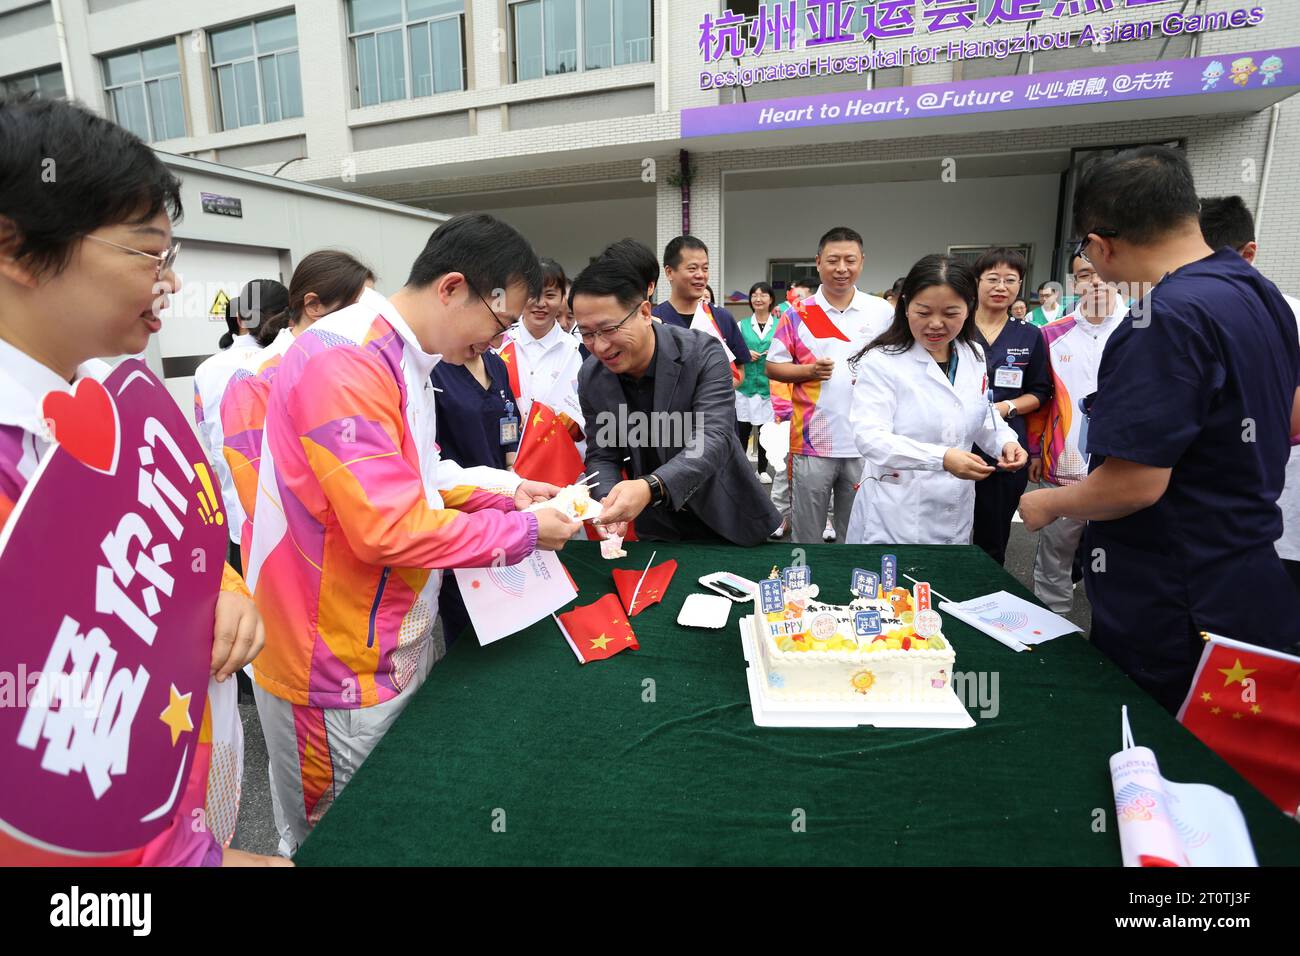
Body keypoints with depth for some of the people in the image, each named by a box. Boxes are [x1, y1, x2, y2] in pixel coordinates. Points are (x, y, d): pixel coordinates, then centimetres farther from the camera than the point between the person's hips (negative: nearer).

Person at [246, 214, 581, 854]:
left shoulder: (399, 356, 8)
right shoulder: (345, 361, -25)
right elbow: (389, 529, -28)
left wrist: (504, 492, 3)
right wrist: (524, 532, -17)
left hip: (395, 642, 9)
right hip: (339, 667, -9)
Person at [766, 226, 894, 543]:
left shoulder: (883, 312, 5)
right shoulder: (797, 315, 1)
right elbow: (773, 367, 3)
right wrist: (808, 371, -14)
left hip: (867, 442, 1)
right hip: (812, 441, -1)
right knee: (806, 534, 9)